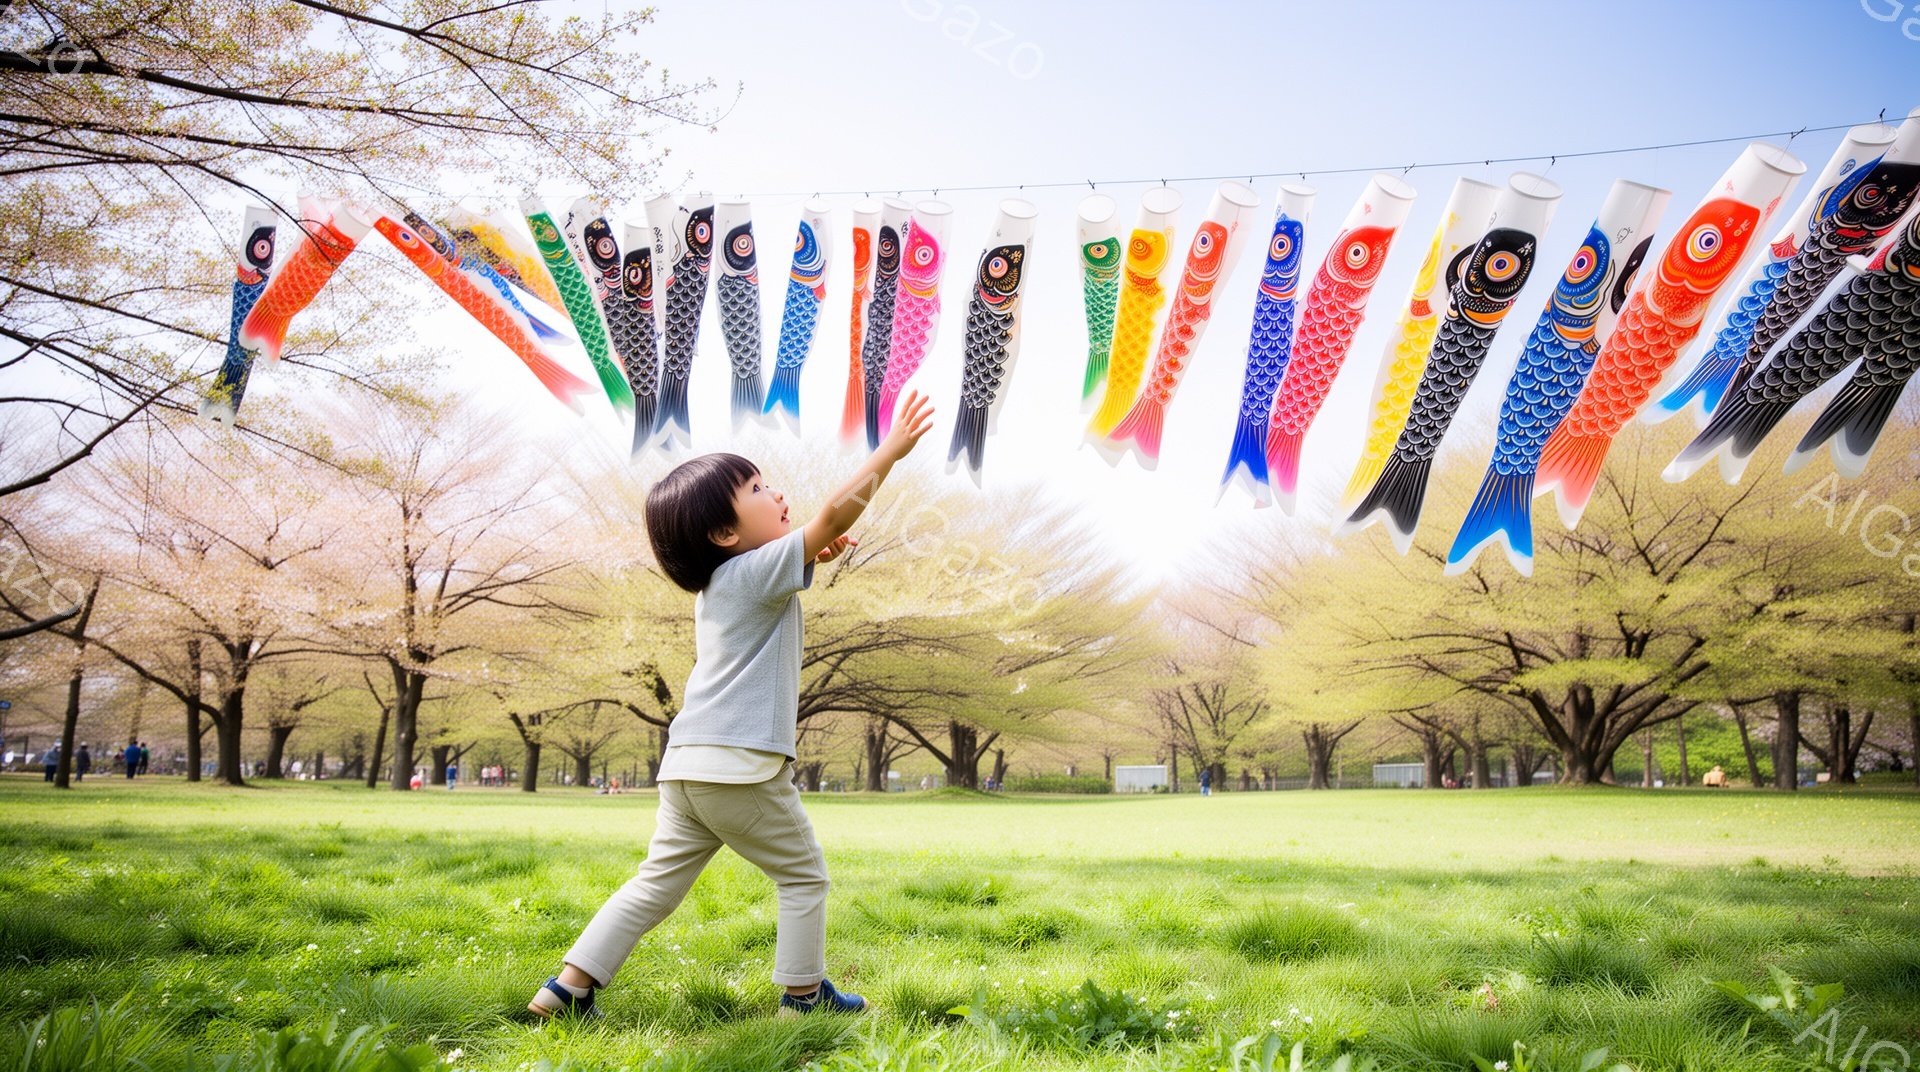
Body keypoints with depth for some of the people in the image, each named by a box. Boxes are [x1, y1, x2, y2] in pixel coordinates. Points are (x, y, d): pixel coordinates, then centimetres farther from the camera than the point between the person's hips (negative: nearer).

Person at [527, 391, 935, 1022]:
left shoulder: (718, 584, 18)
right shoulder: (759, 571, -7)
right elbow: (838, 510, -15)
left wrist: (816, 557, 20)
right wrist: (892, 448, -10)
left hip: (687, 767, 8)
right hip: (742, 767, -8)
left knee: (659, 882, 15)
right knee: (804, 875, 10)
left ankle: (568, 986, 14)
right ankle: (803, 993, 17)